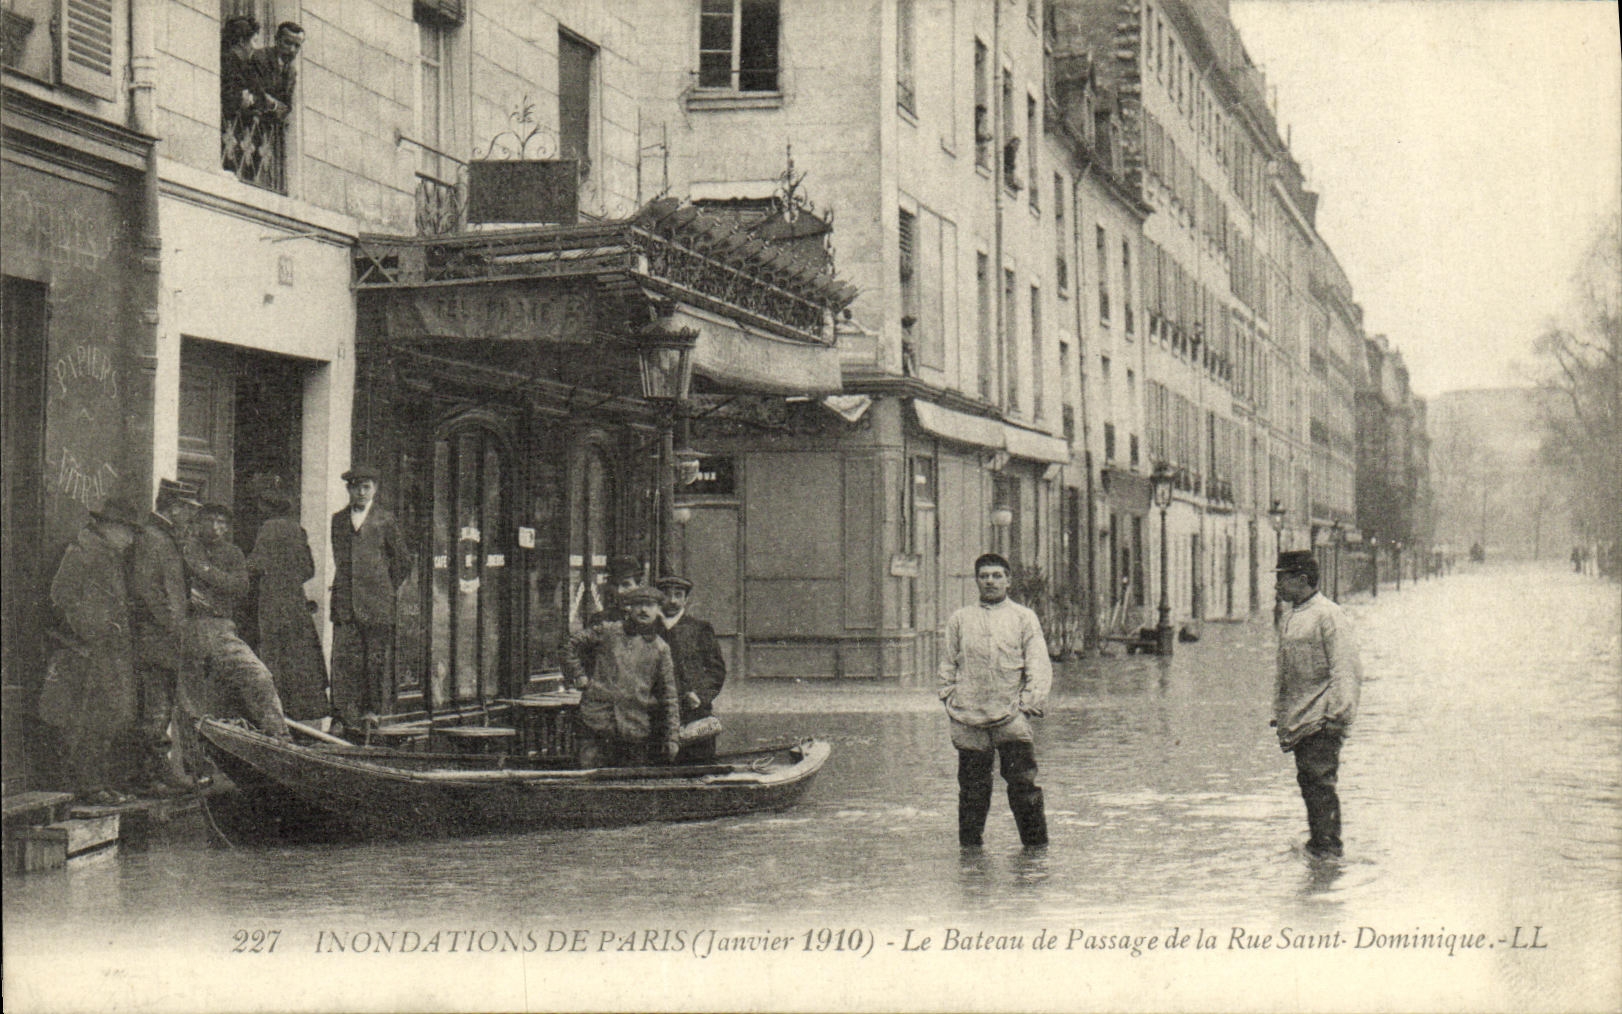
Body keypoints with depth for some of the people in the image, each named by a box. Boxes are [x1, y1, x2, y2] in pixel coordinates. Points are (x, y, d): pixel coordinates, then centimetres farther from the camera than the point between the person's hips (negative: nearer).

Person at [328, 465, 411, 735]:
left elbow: (403, 560, 8)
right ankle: (345, 715, -3)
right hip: (344, 600, 3)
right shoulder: (339, 520, 14)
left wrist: (389, 589, 8)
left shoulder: (385, 520, 3)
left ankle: (372, 710, 9)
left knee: (377, 659, 0)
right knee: (344, 658, -4)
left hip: (377, 601, -2)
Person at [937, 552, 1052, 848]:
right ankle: (969, 845, 13)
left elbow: (1039, 666, 6)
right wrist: (950, 699, 4)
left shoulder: (1024, 618, 10)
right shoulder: (960, 619, 14)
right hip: (968, 719, 1)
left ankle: (1036, 845, 1)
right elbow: (947, 664, 16)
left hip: (1011, 716, -1)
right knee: (972, 788, 3)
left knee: (1023, 785, -7)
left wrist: (1029, 703, -5)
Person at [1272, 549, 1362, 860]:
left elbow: (1345, 669, -16)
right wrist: (1279, 713, 22)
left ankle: (1329, 848, -7)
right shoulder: (1289, 618, 17)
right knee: (1306, 781, 12)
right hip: (1297, 718, 9)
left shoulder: (1329, 616, -11)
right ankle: (1316, 840, 21)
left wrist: (1337, 714, -21)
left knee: (1321, 781, -10)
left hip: (1321, 718, -9)